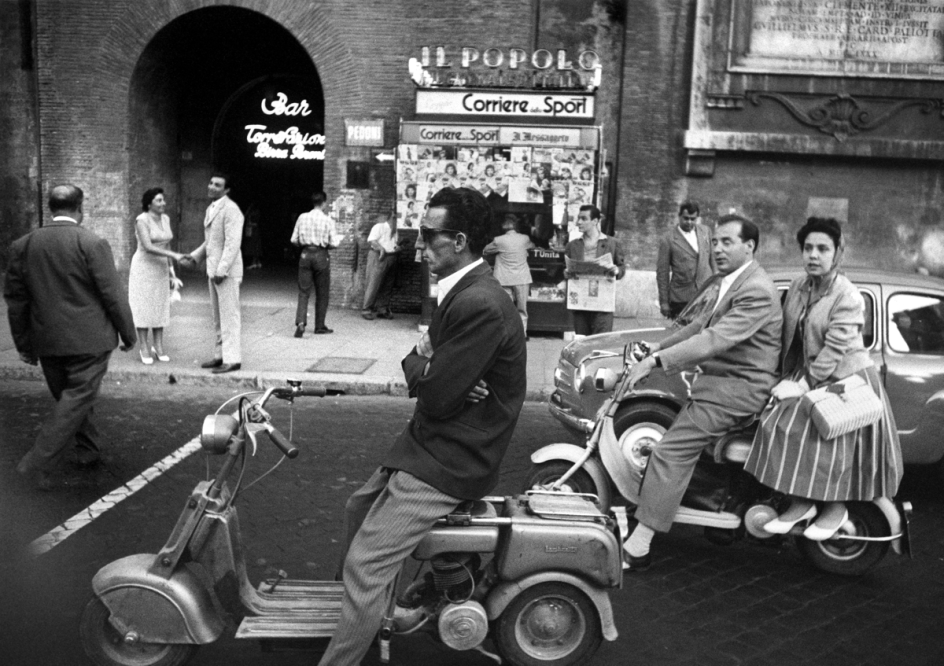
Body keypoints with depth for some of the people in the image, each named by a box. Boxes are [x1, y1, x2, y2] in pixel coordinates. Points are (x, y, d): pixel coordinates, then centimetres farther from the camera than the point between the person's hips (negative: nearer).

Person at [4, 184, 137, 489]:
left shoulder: (23, 245, 3)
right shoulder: (92, 244, -12)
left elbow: (15, 299, 8)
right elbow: (113, 295, -10)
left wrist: (24, 344, 17)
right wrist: (128, 334, 2)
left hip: (47, 342, 6)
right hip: (88, 341, -5)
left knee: (69, 398, 19)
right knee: (77, 400, -1)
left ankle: (88, 451, 32)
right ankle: (37, 463, -7)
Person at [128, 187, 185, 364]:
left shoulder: (165, 219, 6)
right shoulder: (142, 220, -17)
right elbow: (148, 247, -26)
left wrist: (170, 267, 10)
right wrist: (174, 255, -30)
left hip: (159, 268, 6)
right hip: (143, 268, -6)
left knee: (160, 307, 6)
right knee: (143, 307, -1)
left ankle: (159, 348, 12)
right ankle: (145, 348, 7)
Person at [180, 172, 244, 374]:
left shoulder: (230, 209, -13)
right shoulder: (211, 209, 16)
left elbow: (232, 243, -20)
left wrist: (222, 270, -23)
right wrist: (194, 257, 11)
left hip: (226, 271, -9)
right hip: (213, 270, 9)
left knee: (229, 315, -6)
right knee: (218, 317, 14)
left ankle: (232, 359, -2)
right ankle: (220, 355, 21)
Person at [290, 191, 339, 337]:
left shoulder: (302, 217, 0)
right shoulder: (328, 220, -7)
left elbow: (294, 240, 3)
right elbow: (334, 243, -8)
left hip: (305, 254, 2)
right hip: (321, 255, -2)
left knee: (303, 292, 4)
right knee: (322, 293, 10)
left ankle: (300, 322, -14)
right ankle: (320, 326, 17)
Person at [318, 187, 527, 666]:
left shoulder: (480, 305, -26)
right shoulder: (462, 290, 7)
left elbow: (435, 397, -24)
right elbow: (425, 374, 12)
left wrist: (417, 360, -4)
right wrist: (425, 361, -12)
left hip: (452, 460, -11)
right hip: (434, 442, 11)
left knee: (364, 562, -11)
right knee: (360, 507, 27)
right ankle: (371, 607, 48)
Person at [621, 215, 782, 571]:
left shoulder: (757, 292, -19)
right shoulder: (723, 282, 14)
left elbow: (716, 339, -29)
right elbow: (701, 325, 19)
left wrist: (656, 361, -33)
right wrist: (655, 349, 10)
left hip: (740, 388, -10)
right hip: (717, 378, 11)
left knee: (671, 452, -17)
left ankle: (637, 548, -15)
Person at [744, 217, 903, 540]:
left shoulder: (848, 297, -18)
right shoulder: (798, 286, 3)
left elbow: (834, 349, -22)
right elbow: (788, 334, 10)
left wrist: (803, 384, -23)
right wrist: (787, 377, 6)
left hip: (845, 379, -6)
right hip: (805, 374, 6)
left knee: (827, 438, -15)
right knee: (778, 423, -11)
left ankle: (835, 507, 9)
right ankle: (801, 502, 0)